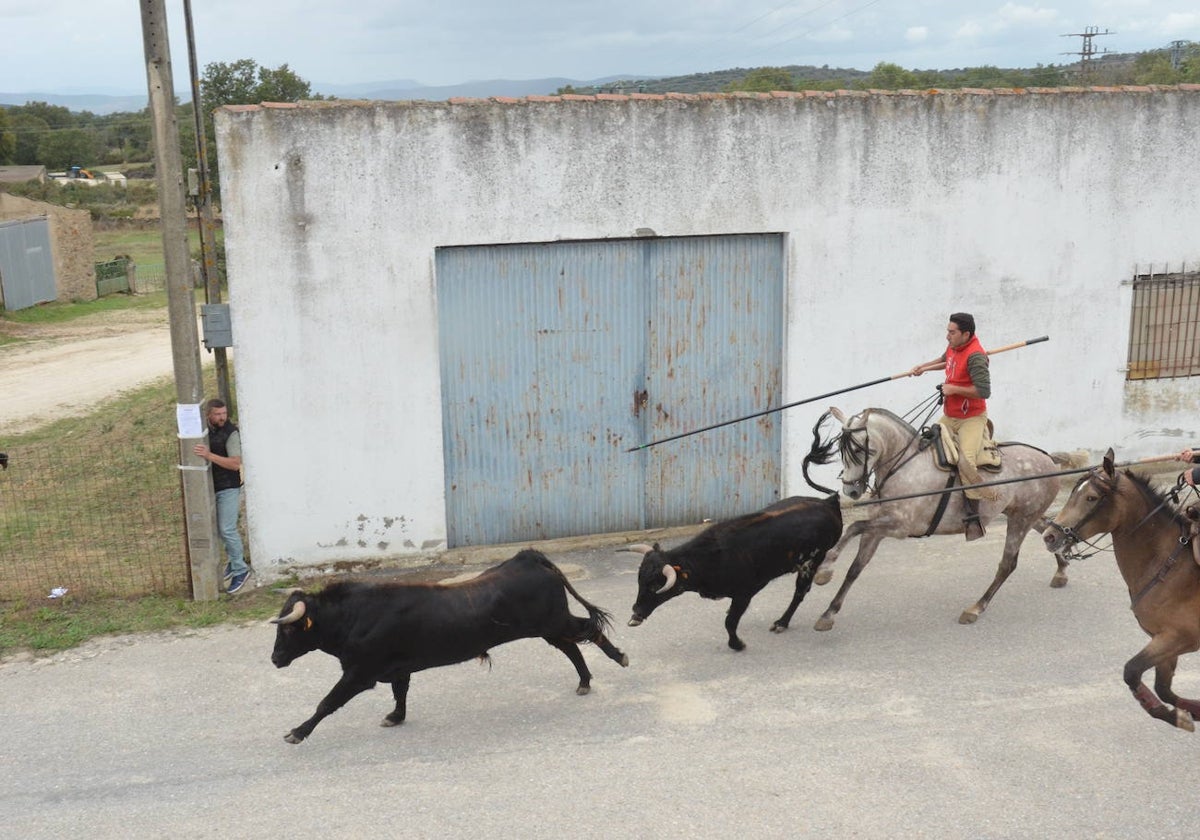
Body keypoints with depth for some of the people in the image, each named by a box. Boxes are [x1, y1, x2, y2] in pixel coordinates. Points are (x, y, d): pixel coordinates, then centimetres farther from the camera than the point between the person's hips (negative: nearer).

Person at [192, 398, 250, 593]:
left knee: (227, 529, -8)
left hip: (228, 488, -6)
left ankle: (240, 570, 4)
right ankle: (234, 557, 35)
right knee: (220, 528, 16)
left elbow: (235, 463, -26)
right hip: (210, 487, 6)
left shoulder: (231, 433, -16)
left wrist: (209, 455, -36)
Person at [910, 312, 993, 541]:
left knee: (966, 460, -27)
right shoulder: (953, 346, 5)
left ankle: (973, 518, -20)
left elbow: (984, 390, -27)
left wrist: (953, 389, -23)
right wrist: (924, 366, 22)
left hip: (971, 419, -10)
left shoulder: (975, 356, -21)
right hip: (949, 417, 10)